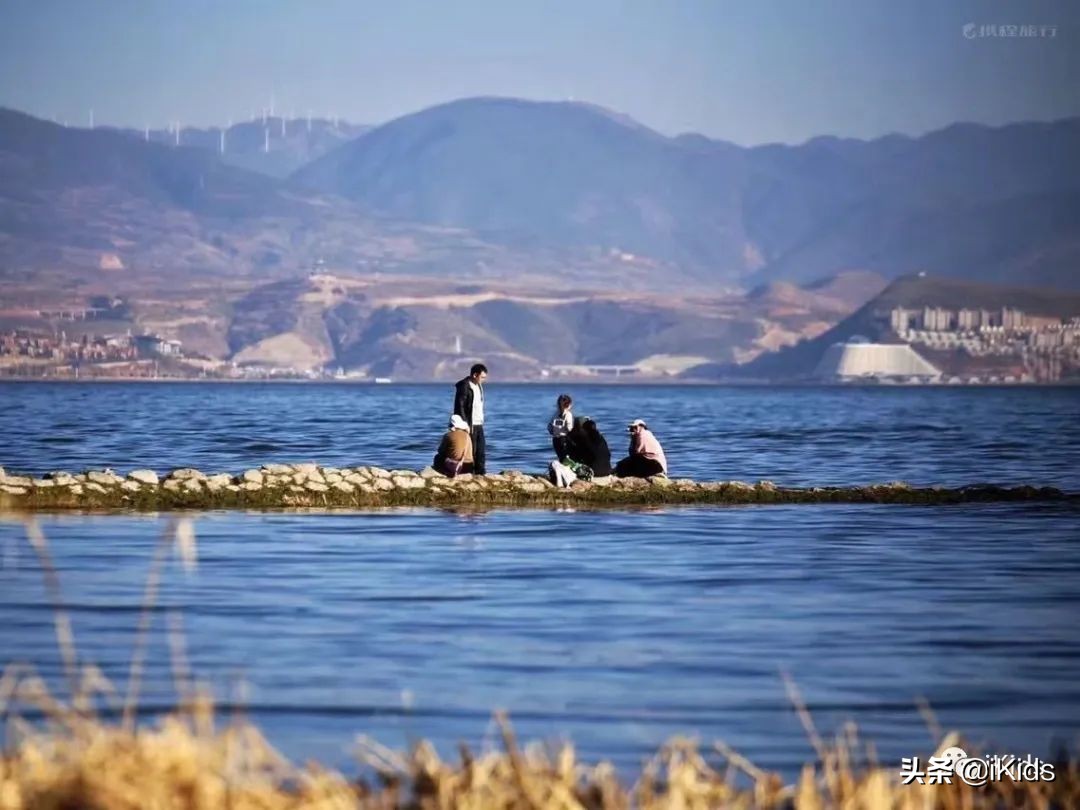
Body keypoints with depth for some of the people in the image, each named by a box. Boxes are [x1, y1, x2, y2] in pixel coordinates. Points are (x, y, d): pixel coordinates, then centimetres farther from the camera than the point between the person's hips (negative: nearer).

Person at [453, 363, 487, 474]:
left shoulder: (478, 386, 14)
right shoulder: (464, 386, -13)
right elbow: (459, 407, -16)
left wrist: (481, 421, 16)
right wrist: (465, 425, -20)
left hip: (478, 424, 9)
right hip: (469, 425, -9)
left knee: (481, 452, 7)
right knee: (470, 453, -7)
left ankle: (481, 475, 10)